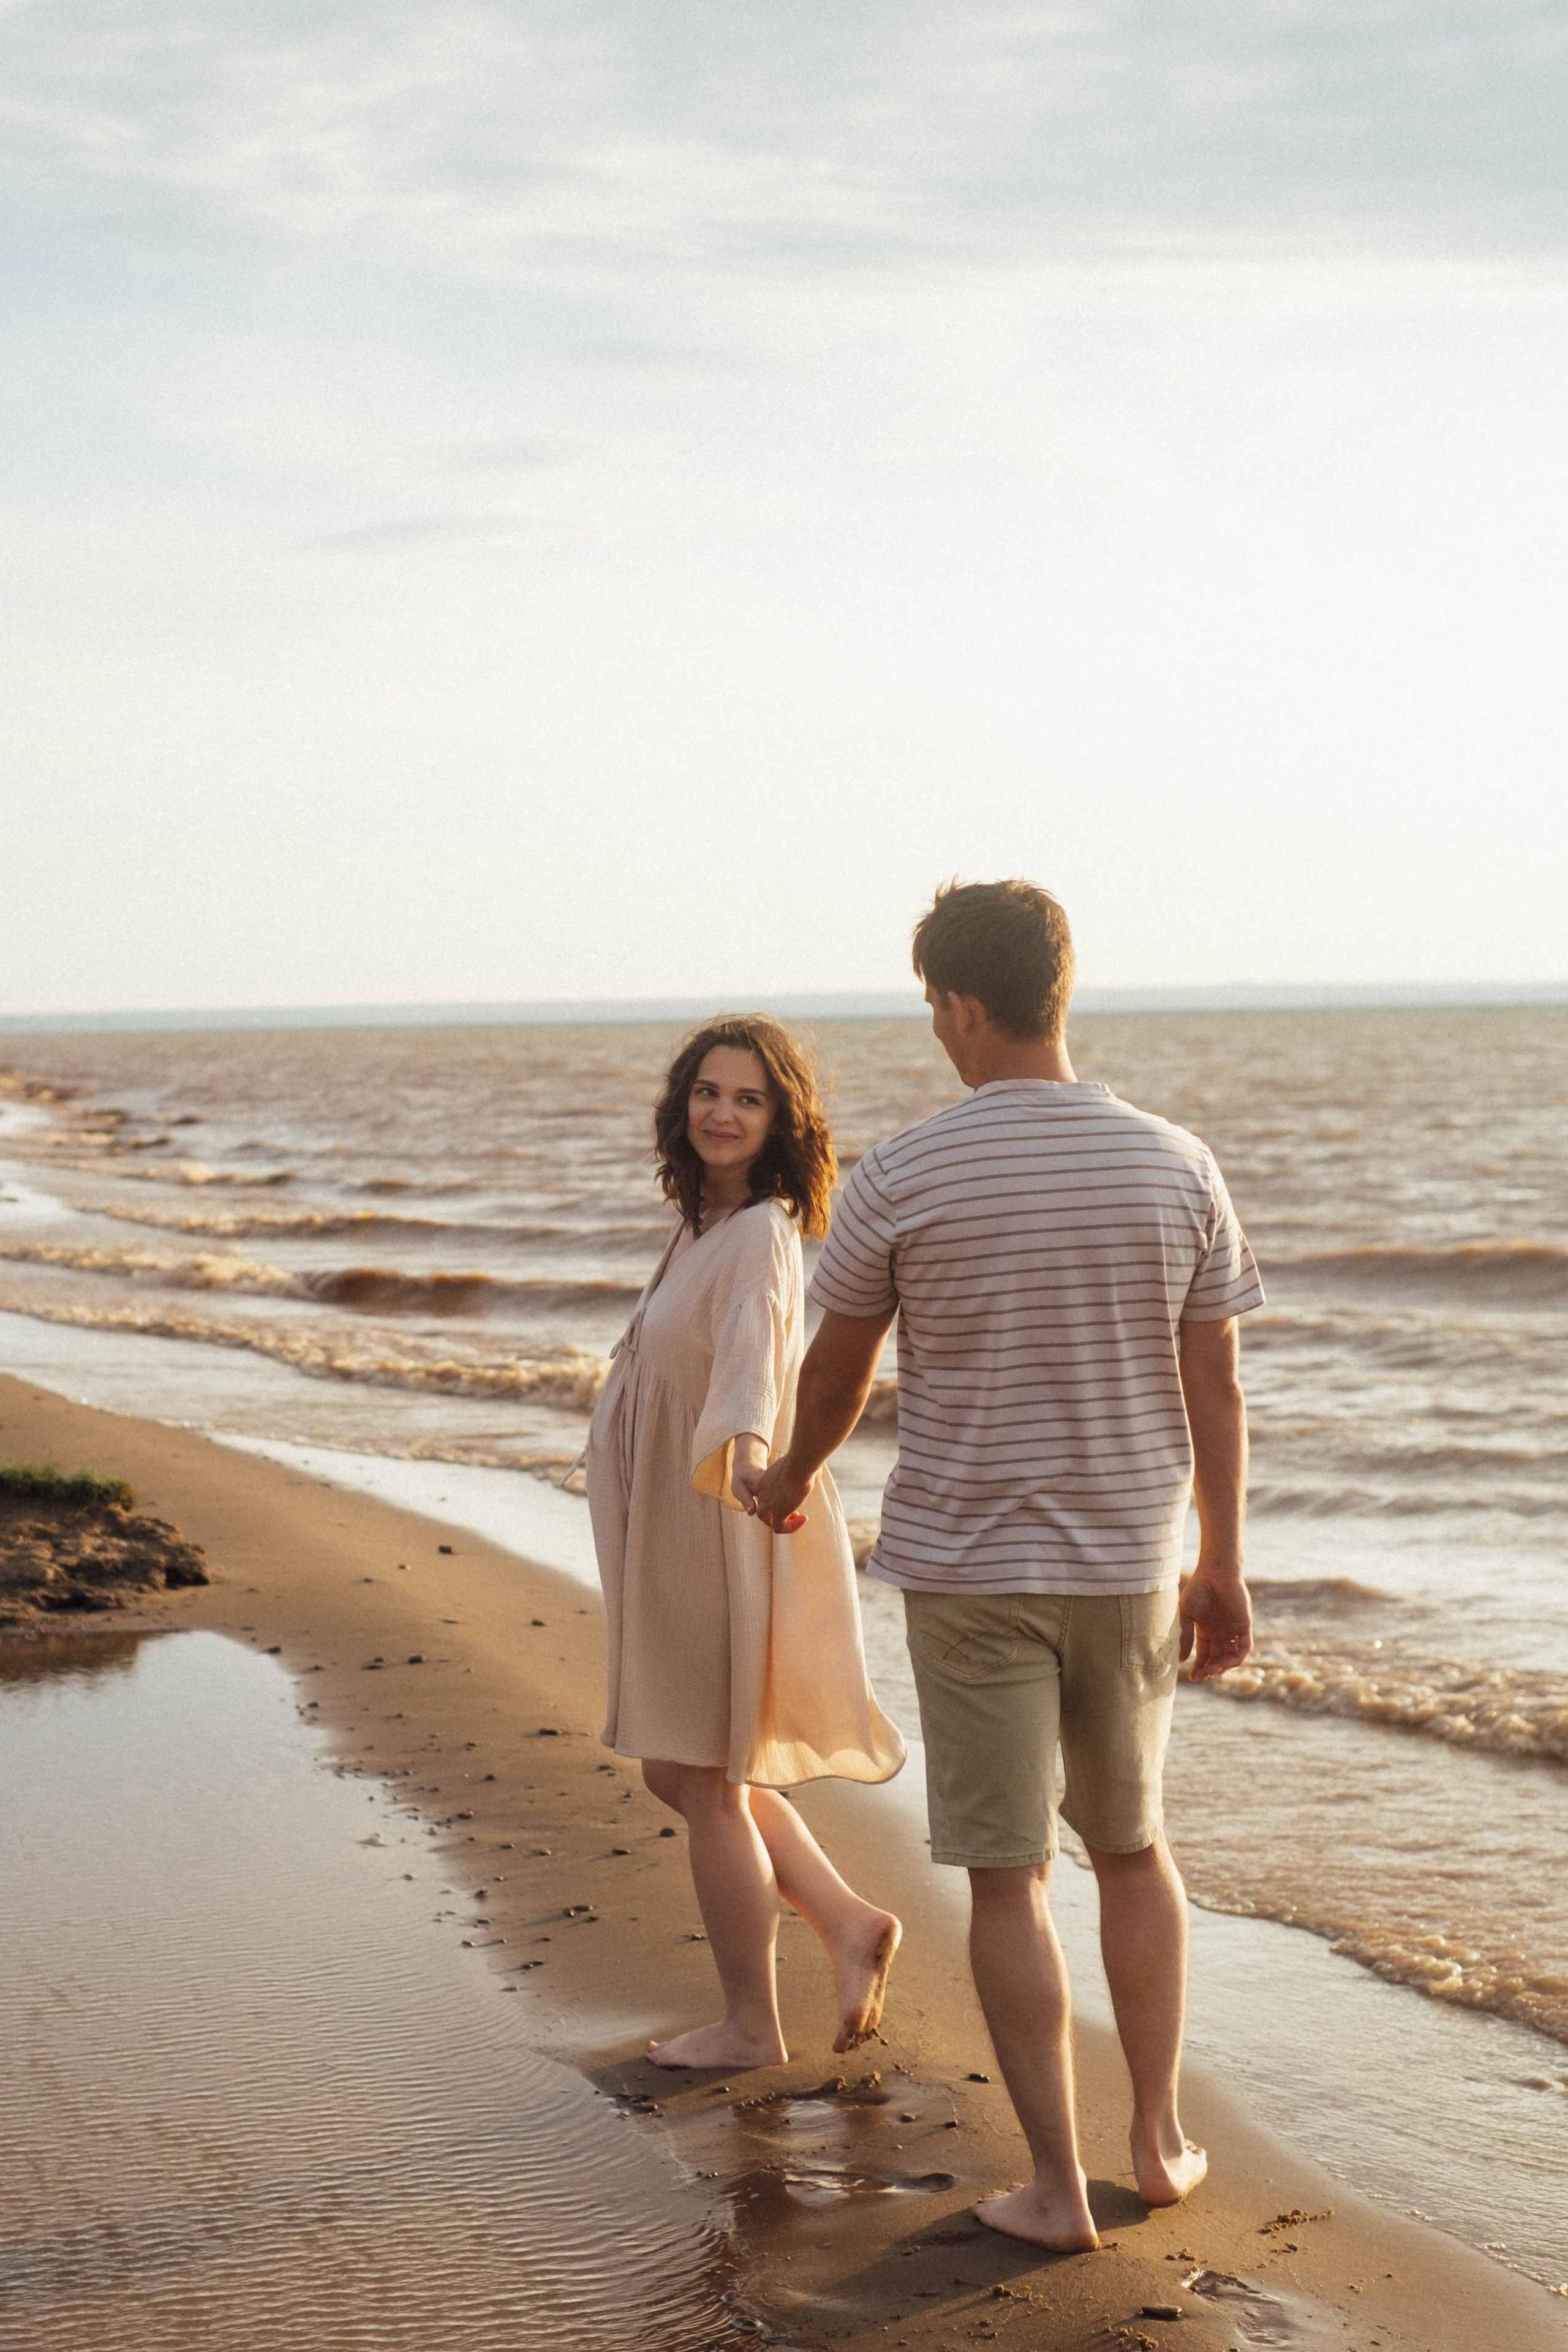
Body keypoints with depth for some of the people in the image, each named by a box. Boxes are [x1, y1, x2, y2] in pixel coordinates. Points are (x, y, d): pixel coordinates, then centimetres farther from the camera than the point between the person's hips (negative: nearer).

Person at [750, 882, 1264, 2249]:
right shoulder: (1177, 1169, -5)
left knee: (1007, 1877, 5)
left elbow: (837, 1374, 2)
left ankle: (1058, 2188, 7)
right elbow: (1216, 1390, -1)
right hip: (1128, 1568, 3)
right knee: (1131, 1843, 21)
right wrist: (1223, 1570, 10)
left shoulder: (900, 1183, -11)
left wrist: (792, 1479, 23)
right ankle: (1160, 2138, 24)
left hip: (968, 1570, -3)